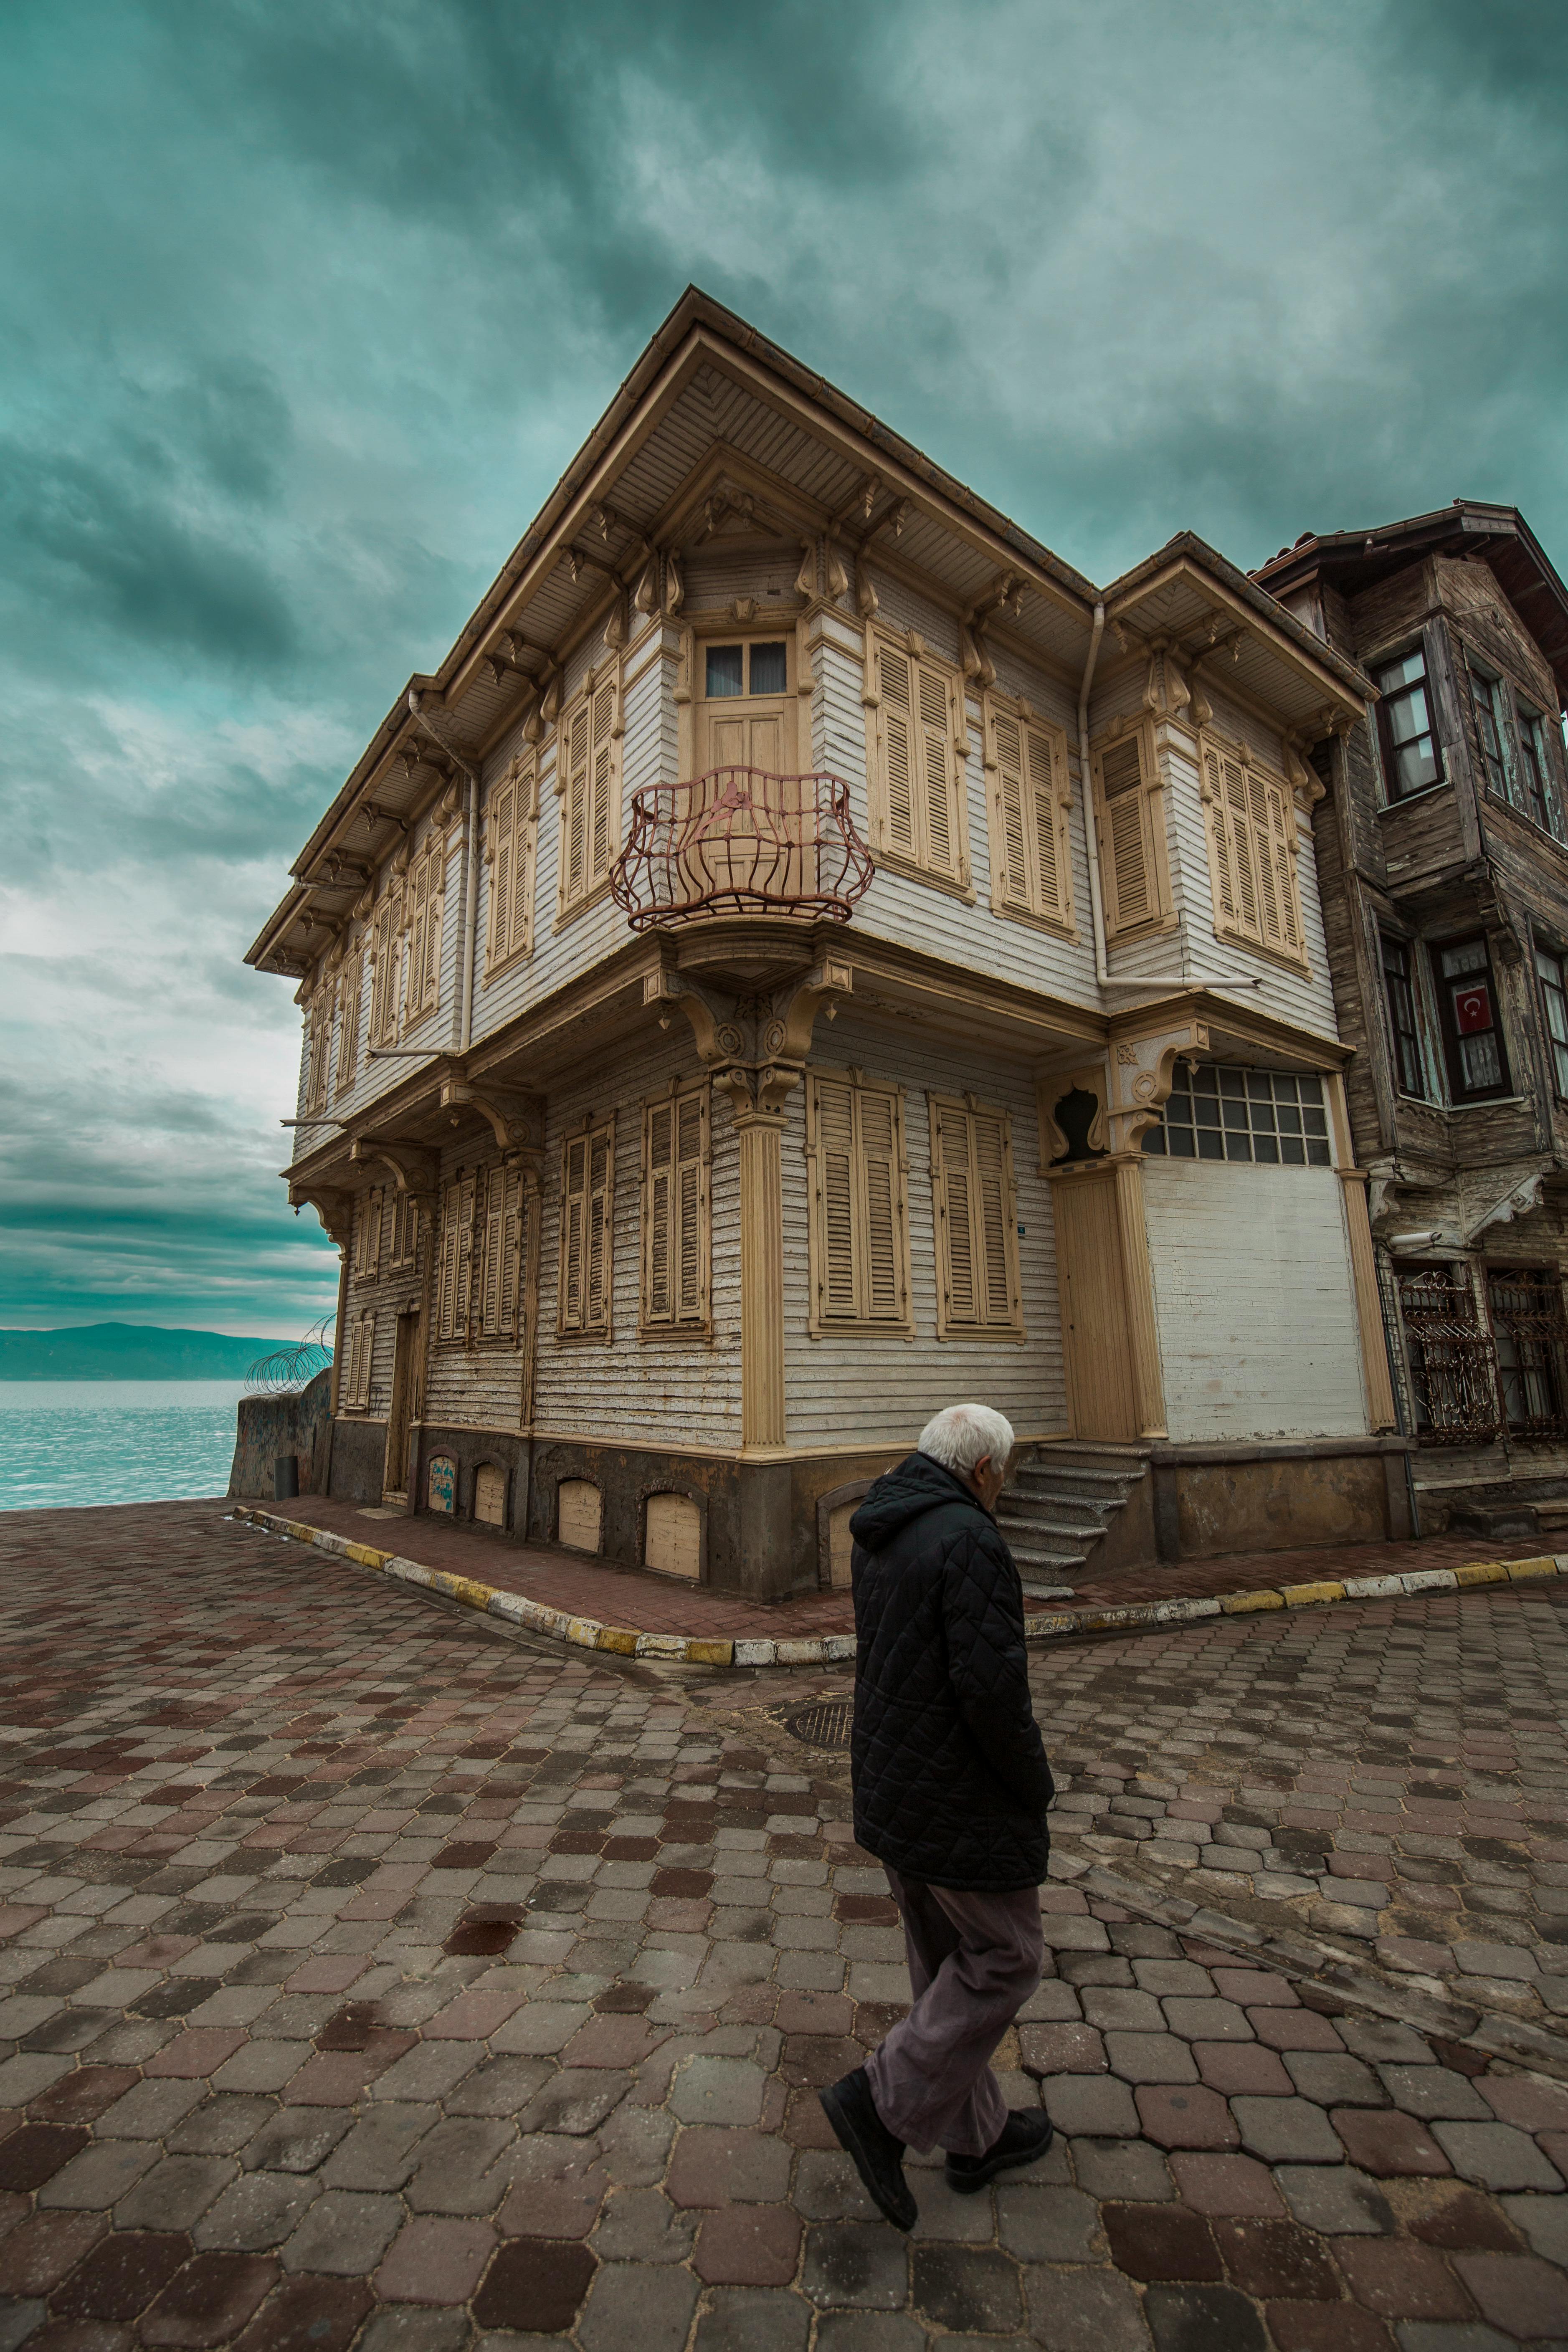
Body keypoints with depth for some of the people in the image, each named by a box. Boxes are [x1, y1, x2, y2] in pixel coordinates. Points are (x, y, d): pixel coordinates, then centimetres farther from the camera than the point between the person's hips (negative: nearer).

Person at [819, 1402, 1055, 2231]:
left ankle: (977, 2136, 39)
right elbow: (990, 1685, -28)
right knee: (1003, 1960, 14)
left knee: (946, 1962, 23)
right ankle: (885, 2103, 13)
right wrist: (1034, 1785, -11)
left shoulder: (877, 1534, 3)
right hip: (959, 1800, -8)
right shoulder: (969, 1539, -25)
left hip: (888, 1787, 9)